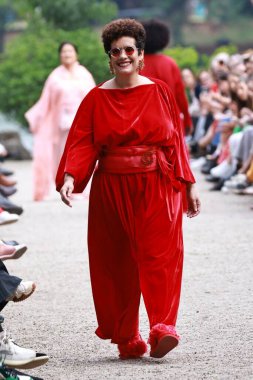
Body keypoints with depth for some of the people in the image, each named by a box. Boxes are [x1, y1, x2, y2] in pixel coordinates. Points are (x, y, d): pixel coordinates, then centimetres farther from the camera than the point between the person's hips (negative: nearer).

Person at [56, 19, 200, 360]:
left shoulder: (160, 92, 7)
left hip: (157, 188, -1)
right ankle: (126, 338, 8)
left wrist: (188, 185, 5)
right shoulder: (97, 98, 6)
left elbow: (175, 140, 8)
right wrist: (70, 177, -18)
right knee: (116, 261, 2)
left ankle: (163, 328, -19)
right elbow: (82, 143, -2)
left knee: (159, 254, -12)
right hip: (112, 189, 1)